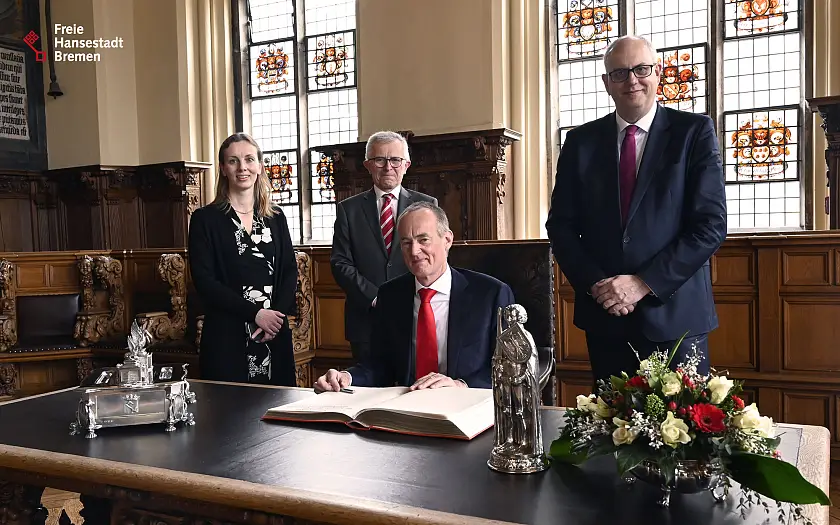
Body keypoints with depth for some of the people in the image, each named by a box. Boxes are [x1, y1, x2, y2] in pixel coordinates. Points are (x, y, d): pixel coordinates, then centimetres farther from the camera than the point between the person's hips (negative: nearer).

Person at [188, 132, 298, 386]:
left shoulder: (275, 217, 11)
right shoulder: (205, 219, 0)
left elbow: (290, 271, 7)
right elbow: (204, 280, -7)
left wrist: (277, 314, -10)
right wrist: (255, 313, -14)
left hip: (274, 336, 3)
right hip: (226, 339, -3)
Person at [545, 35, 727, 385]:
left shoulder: (695, 132, -1)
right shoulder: (581, 141, 6)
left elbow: (712, 224, -8)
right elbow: (561, 225, 5)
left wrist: (644, 283, -15)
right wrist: (595, 284, -9)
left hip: (674, 314, -2)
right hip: (604, 314, 2)